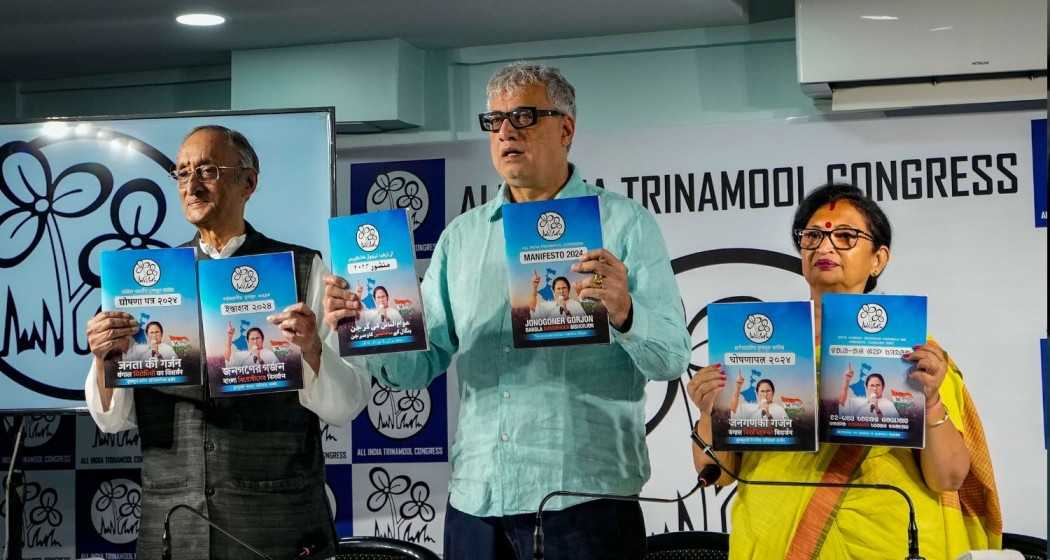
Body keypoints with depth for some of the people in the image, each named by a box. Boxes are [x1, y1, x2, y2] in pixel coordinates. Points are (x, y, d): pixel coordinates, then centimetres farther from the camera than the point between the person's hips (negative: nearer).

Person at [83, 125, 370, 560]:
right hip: (170, 523, 3)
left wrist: (311, 349, -23)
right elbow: (115, 419, 6)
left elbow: (346, 406, -5)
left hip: (278, 524, -2)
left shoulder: (302, 269, 0)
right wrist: (104, 359, -13)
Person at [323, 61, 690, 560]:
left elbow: (671, 356, -8)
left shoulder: (625, 225, 1)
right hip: (475, 500, 4)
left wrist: (623, 312, -28)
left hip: (581, 499, -4)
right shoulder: (461, 236, 14)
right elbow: (420, 362, 9)